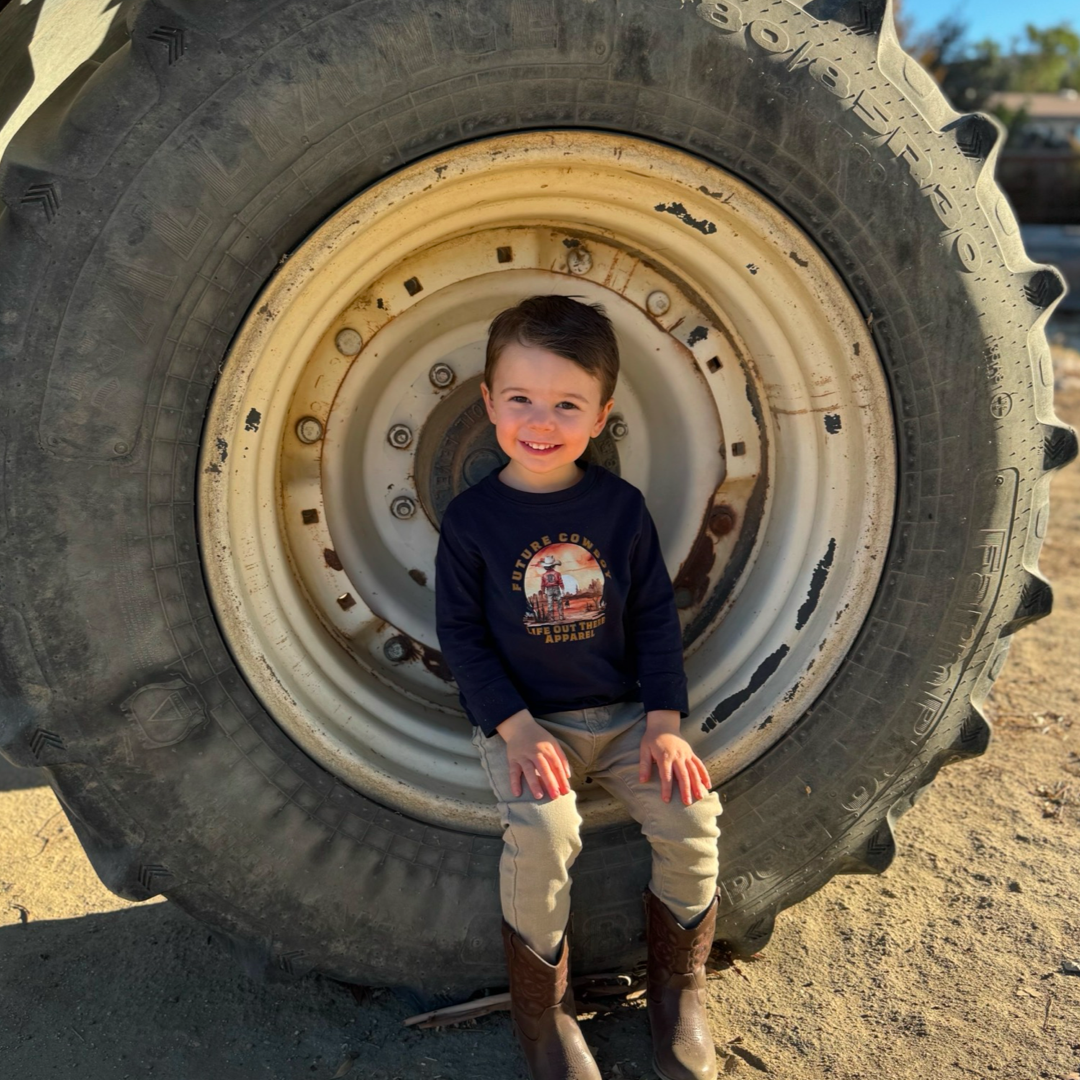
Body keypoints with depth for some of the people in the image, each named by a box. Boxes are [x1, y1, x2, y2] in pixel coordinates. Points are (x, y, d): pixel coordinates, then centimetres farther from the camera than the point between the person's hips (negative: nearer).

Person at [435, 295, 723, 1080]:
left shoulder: (620, 506, 0)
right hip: (521, 721, -2)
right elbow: (461, 634, -5)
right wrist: (517, 729, -16)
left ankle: (680, 988, 10)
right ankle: (541, 1008, -1)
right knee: (542, 832, -28)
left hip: (624, 713, 3)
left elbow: (656, 617, 3)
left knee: (691, 814, -18)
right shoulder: (472, 519, -5)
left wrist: (664, 721, -7)